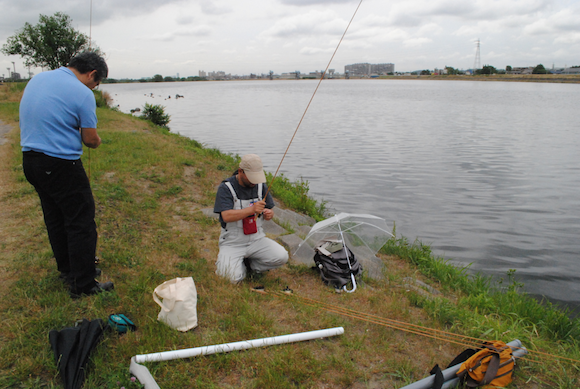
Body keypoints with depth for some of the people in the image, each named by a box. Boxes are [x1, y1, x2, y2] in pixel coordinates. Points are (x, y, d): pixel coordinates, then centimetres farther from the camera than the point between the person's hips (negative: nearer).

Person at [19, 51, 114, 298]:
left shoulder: (37, 79, 10)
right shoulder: (82, 94, -14)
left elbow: (35, 120, 19)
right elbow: (90, 140, -11)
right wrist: (98, 141, 10)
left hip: (30, 159, 9)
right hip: (61, 164, -9)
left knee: (55, 219, 19)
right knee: (81, 222, 0)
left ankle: (67, 269, 34)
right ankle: (83, 285, 5)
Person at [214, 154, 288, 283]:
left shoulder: (261, 186, 3)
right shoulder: (225, 188, -13)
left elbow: (268, 211, 10)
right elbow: (226, 216, -24)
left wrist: (269, 214, -16)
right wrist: (251, 210, -35)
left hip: (256, 239, 4)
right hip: (232, 243, -4)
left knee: (282, 257, -17)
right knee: (233, 277, -24)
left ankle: (250, 264, 7)